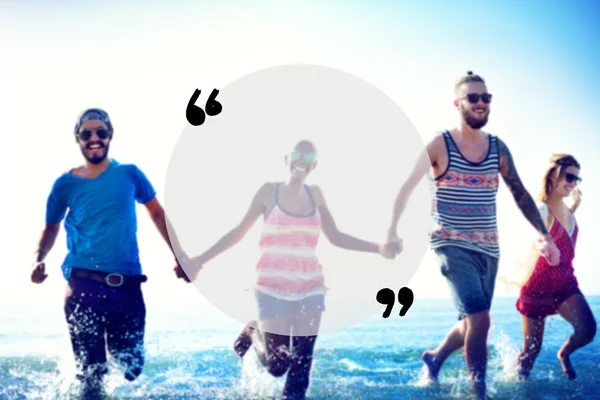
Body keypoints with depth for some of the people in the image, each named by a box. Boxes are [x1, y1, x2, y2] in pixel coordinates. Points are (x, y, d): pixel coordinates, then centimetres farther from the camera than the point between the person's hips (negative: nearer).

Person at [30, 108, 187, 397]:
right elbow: (52, 227, 14)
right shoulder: (65, 184, 3)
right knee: (90, 371, -2)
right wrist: (39, 259, -5)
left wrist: (178, 255, 8)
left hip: (127, 286, 1)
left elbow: (157, 214, 14)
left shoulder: (129, 174, 4)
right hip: (84, 285, -1)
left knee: (131, 368, 10)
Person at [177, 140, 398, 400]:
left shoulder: (315, 195, 8)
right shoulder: (269, 192, -2)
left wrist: (378, 248, 4)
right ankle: (254, 334, 29)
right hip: (274, 287, -3)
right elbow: (239, 232, 3)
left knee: (302, 364, -2)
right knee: (276, 365, -1)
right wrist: (202, 259, -2)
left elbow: (335, 237, 13)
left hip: (310, 287, 3)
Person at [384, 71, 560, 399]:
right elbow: (407, 188, -2)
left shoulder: (498, 147, 6)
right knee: (479, 320, -19)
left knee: (471, 323, 14)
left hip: (488, 249, 5)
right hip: (452, 246, -5)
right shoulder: (440, 145, -6)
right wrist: (392, 229, -11)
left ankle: (434, 359, 41)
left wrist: (544, 234, 2)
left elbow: (520, 193, 9)